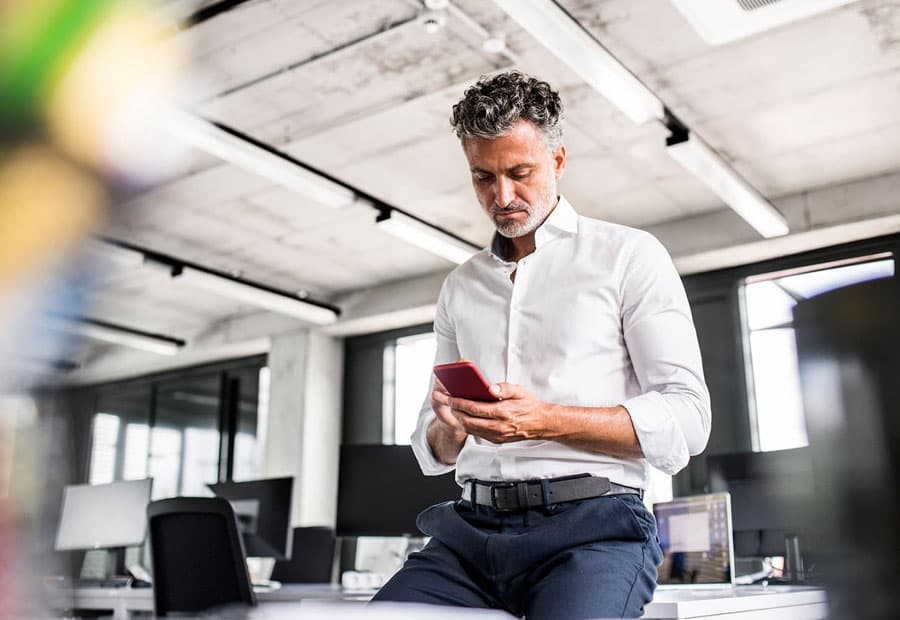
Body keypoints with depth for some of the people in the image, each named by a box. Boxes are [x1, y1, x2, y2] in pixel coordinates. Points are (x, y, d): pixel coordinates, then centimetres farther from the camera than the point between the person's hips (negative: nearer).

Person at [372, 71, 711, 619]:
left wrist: (547, 422, -15)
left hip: (592, 523, -3)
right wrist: (448, 430, -3)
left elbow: (687, 420, -3)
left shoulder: (628, 256, 6)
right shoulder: (460, 288, 20)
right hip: (472, 528, 4)